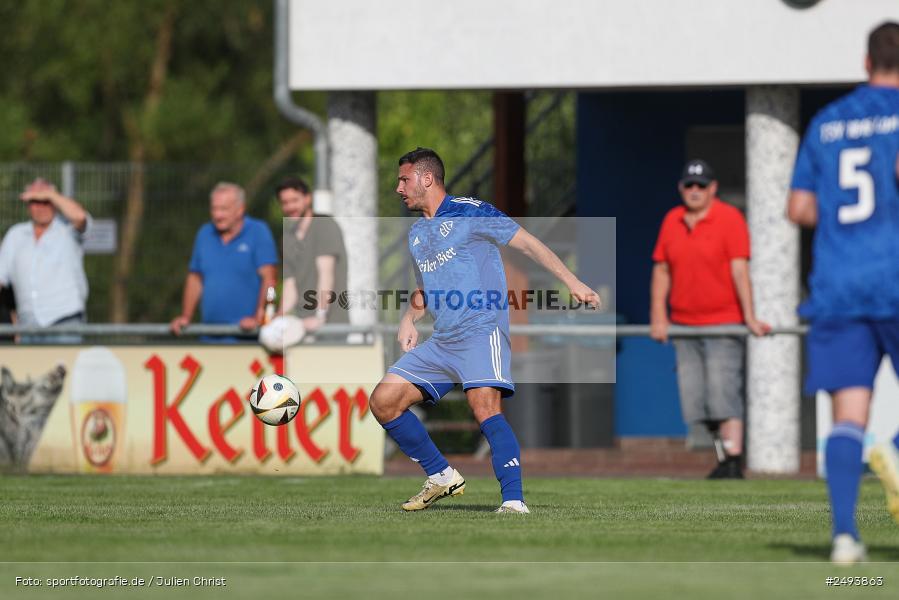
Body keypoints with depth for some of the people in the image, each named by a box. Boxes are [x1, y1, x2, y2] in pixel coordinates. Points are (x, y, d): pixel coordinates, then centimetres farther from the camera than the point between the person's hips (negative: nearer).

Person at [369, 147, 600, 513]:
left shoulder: (469, 212, -3)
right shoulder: (416, 234, 19)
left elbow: (526, 243, -5)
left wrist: (572, 283, -12)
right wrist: (409, 320, 13)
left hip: (481, 330, -8)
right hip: (441, 342, 8)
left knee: (484, 405, -28)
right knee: (383, 401, 0)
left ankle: (514, 501, -31)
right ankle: (441, 476, 11)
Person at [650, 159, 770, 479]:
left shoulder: (730, 219, -6)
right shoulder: (672, 221, 9)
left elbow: (740, 271, -12)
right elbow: (661, 270, 11)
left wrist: (749, 317, -17)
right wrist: (658, 317, 3)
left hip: (724, 322, -6)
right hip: (684, 326, 6)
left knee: (723, 394, -13)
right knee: (694, 399, 2)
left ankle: (733, 465, -13)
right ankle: (723, 459, 10)